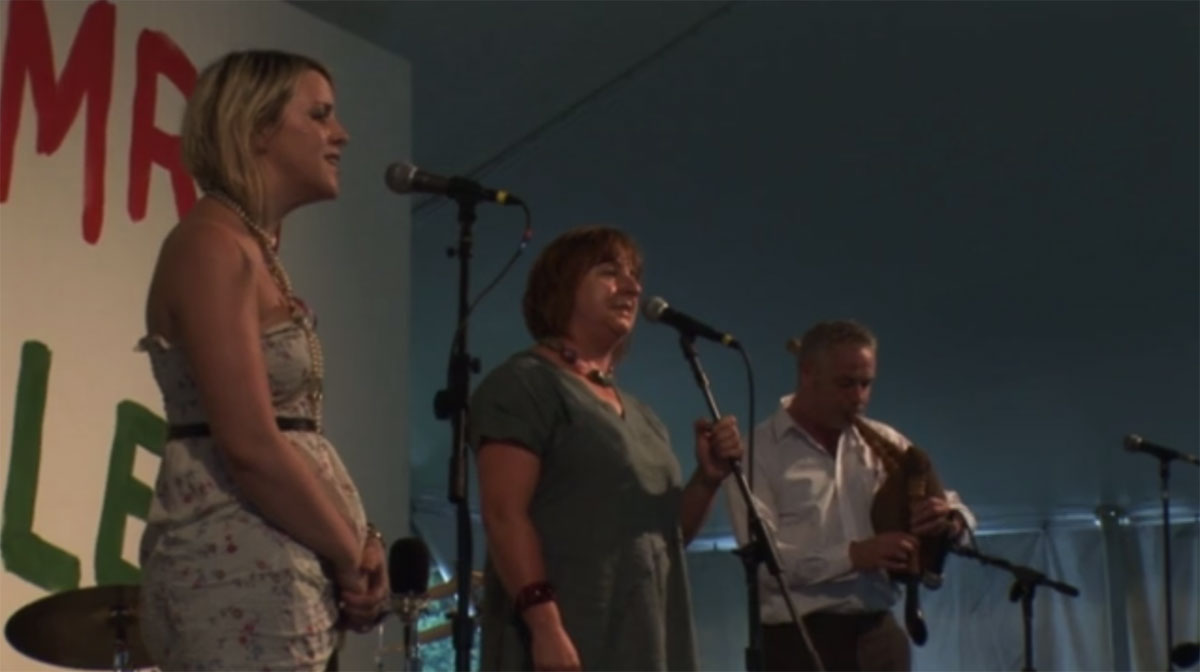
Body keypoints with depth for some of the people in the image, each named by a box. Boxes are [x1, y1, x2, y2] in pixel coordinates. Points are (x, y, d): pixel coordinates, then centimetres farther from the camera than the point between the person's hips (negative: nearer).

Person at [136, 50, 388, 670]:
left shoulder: (255, 249, 18)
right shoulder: (213, 244, -11)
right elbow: (250, 446, -20)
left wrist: (353, 544, 2)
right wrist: (352, 557, -9)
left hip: (269, 567, 10)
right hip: (241, 569, -10)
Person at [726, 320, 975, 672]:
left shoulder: (882, 443, 9)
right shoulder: (758, 451, -5)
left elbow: (956, 510, 15)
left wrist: (949, 520, -10)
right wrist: (853, 555, -24)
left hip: (878, 634, 5)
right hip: (801, 640, -5)